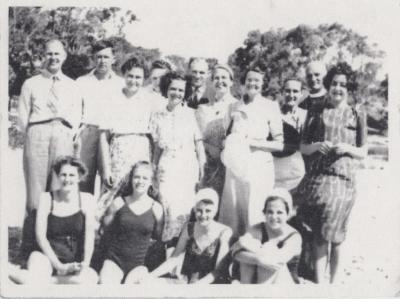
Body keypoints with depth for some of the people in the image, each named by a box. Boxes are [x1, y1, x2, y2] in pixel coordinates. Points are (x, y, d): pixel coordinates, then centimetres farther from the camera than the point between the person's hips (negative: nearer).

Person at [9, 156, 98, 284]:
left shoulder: (86, 200, 1)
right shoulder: (47, 198, -1)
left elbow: (89, 234, -7)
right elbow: (40, 236, -6)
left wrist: (85, 264, -21)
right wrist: (59, 266, -16)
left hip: (72, 262, 4)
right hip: (46, 255, -3)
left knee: (91, 277, -32)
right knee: (32, 280, -39)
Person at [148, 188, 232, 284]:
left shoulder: (224, 233, -7)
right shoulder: (189, 228, 6)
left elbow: (219, 270, -10)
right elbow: (174, 259, 5)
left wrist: (199, 283, -24)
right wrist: (150, 276, -8)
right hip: (186, 281, 4)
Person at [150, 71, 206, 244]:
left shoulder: (191, 114, 4)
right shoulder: (158, 117, 9)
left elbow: (198, 142, 5)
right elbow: (157, 146, 13)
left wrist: (202, 165, -1)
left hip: (188, 166, 0)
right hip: (167, 167, 1)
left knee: (184, 209, -1)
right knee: (169, 207, -10)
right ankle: (168, 244, 3)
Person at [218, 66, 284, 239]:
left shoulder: (270, 107, -1)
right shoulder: (235, 107, 10)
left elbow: (280, 144, -3)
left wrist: (253, 142, -12)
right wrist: (229, 142, 0)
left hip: (259, 167, -4)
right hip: (235, 165, 4)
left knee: (255, 217, -4)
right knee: (231, 215, 4)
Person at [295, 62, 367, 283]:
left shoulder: (357, 116, 9)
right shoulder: (317, 113, 10)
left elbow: (363, 152, 10)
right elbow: (303, 147, 12)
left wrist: (347, 148, -9)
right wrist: (316, 146, -8)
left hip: (343, 180, 0)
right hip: (316, 178, 1)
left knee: (334, 236, -1)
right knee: (319, 236, -2)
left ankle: (333, 281, 15)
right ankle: (320, 284, 1)